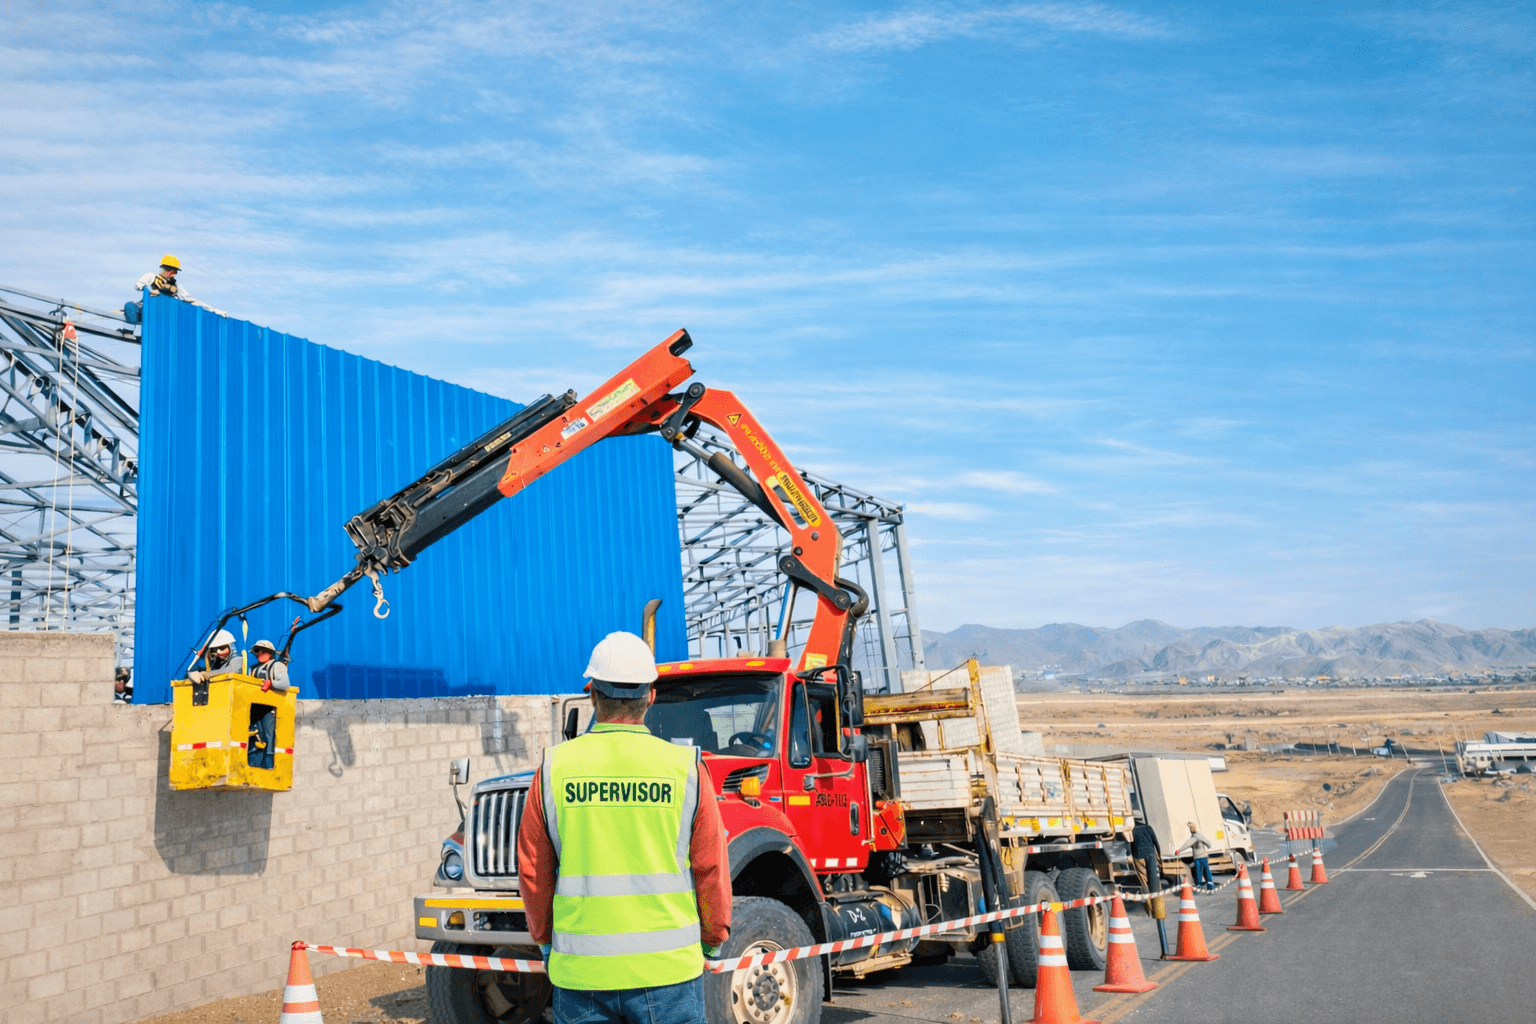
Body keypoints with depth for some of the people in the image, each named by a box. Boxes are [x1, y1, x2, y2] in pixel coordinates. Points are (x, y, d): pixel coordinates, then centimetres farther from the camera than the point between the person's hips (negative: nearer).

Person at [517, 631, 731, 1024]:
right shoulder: (685, 768, -5)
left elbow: (534, 871, 6)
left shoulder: (555, 767, -1)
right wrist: (713, 940, 15)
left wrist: (545, 940, 20)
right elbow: (711, 868, 1)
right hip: (665, 967, -1)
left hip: (579, 971, 1)